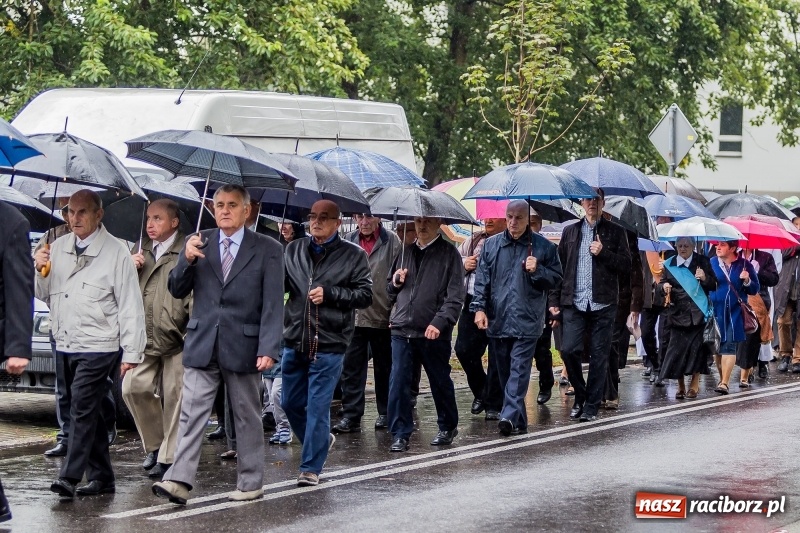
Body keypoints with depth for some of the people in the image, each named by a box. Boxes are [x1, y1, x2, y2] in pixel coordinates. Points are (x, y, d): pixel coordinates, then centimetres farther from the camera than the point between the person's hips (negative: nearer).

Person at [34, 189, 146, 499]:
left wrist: (132, 353, -11)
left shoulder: (116, 252, -7)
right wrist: (40, 271, -4)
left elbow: (130, 306, -8)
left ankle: (70, 478, -18)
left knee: (82, 409, -15)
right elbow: (45, 295, 17)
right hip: (66, 345, 6)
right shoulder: (58, 248, 10)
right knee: (88, 413, 12)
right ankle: (101, 477, 19)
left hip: (98, 347, -6)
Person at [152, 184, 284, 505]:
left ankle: (250, 483, 17)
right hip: (202, 345, 2)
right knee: (191, 414, -6)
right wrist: (186, 260, -11)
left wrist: (268, 349, -16)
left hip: (243, 346, -2)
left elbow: (273, 305, -5)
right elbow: (177, 291, 8)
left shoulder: (267, 250, -1)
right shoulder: (198, 243, 8)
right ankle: (180, 481, -12)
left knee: (247, 417, 8)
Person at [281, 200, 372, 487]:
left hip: (329, 344, -5)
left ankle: (311, 467, 5)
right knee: (291, 403, 13)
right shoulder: (294, 250, 10)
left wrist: (329, 293, -14)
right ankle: (321, 440, 38)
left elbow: (365, 295, -5)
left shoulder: (353, 255, -1)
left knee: (317, 406, -3)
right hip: (295, 340, 5)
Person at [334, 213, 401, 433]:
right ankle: (351, 415, 4)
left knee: (384, 368, 10)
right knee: (352, 367, 0)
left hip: (383, 316, -2)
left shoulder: (392, 242, -3)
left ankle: (385, 413, 21)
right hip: (353, 315, 2)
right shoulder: (348, 241, 6)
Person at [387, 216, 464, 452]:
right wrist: (395, 282, 1)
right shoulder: (407, 252, 15)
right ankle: (400, 434, 3)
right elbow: (391, 291, 24)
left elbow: (455, 295, -9)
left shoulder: (449, 253, -2)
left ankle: (447, 427, 27)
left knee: (440, 382, 10)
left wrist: (440, 322, -20)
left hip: (433, 333, -4)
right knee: (398, 383, -3)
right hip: (402, 330, 4)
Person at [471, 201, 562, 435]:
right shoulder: (491, 245, 9)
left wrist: (537, 271, -12)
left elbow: (556, 278, 6)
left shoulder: (543, 247, 2)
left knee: (519, 369, -13)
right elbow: (482, 279, 9)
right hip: (497, 319, 4)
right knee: (504, 371, 7)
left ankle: (510, 415, -21)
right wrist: (479, 307, -1)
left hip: (527, 320, -4)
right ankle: (519, 421, 16)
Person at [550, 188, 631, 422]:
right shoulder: (570, 232, 13)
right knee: (569, 350, -10)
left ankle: (591, 406, 8)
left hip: (603, 305, -1)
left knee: (599, 356, 0)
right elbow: (559, 266, 12)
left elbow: (626, 265, 2)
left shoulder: (615, 232, 7)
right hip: (574, 304, 1)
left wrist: (603, 252, -12)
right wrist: (554, 300, 5)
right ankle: (580, 395, 13)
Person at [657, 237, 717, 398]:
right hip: (678, 313, 1)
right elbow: (660, 285, 12)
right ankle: (680, 385, 7)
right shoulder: (669, 265, 10)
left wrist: (705, 278, -16)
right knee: (677, 348, -3)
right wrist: (664, 286, -11)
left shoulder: (703, 262, 5)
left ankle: (695, 383, 9)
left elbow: (714, 285, 4)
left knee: (697, 347, -4)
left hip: (698, 312, -1)